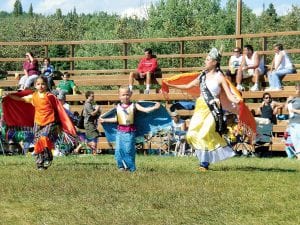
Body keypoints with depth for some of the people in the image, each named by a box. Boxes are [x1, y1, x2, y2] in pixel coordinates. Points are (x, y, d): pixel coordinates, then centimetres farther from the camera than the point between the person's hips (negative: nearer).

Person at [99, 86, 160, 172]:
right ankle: (121, 166, 10)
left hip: (130, 131, -3)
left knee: (128, 150, -4)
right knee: (119, 149, -1)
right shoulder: (118, 107, 8)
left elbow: (145, 109, -8)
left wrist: (155, 107, -20)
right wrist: (105, 120, 20)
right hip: (120, 131, 3)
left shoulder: (134, 105, -1)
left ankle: (131, 167, 5)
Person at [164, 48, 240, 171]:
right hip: (200, 108, 6)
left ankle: (205, 162, 1)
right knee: (192, 134, -3)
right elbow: (188, 86, 20)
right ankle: (204, 158, 12)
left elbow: (229, 95, -10)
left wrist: (236, 100, -31)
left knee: (204, 135, -12)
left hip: (212, 110, -6)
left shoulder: (219, 77, -4)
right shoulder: (203, 76, 12)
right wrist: (171, 85, 19)